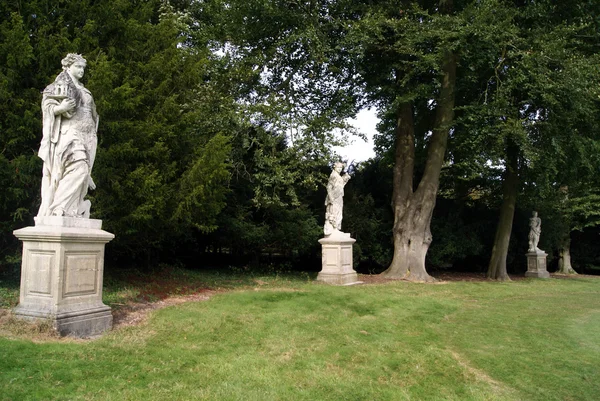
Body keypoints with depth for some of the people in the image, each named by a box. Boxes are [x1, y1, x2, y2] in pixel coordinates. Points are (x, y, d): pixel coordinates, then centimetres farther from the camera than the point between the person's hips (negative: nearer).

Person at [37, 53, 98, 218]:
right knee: (78, 167, -24)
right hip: (69, 134, -7)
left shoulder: (83, 90, 26)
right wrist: (61, 108, -21)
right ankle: (58, 209, -23)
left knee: (82, 170, -5)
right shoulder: (59, 86, 6)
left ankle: (71, 211, -7)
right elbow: (48, 107, -3)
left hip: (86, 137, 7)